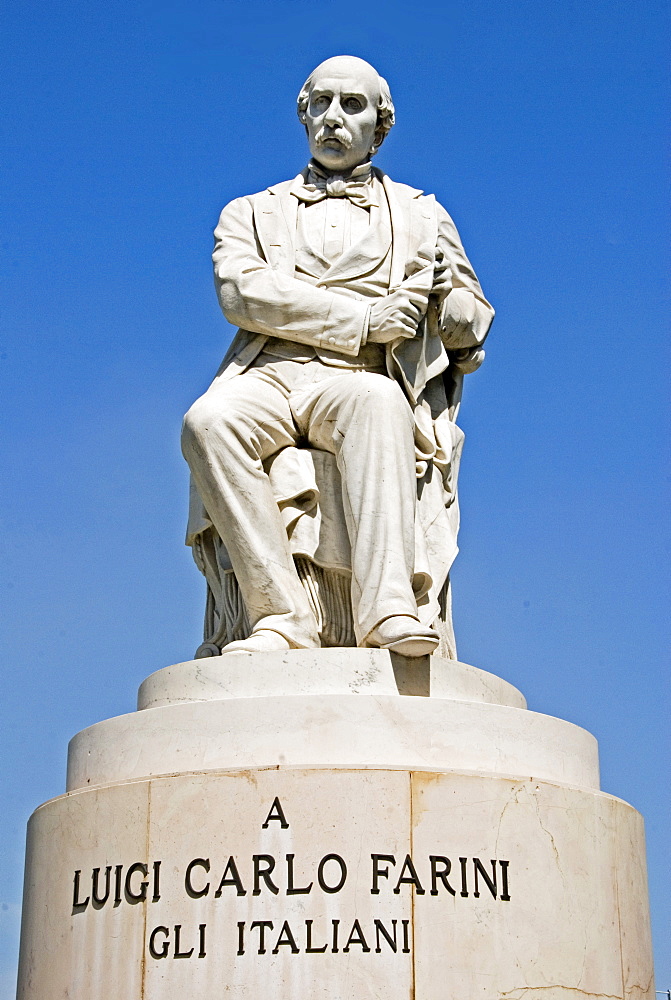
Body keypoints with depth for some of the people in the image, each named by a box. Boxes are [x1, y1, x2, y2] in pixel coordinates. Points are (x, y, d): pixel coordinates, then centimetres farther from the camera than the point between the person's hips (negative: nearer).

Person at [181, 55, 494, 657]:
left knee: (377, 402, -39)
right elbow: (241, 292, 3)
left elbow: (474, 320, 22)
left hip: (365, 381, -1)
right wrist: (365, 319, -8)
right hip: (268, 375, 1)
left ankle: (388, 611, -51)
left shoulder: (422, 215, 28)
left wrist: (443, 294, -4)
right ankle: (283, 618, -38)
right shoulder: (253, 213, 26)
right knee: (209, 421, -35)